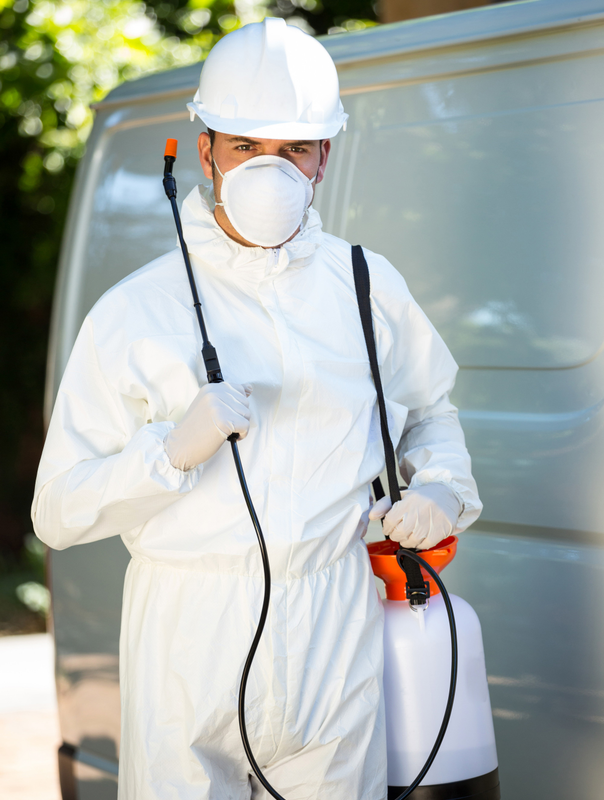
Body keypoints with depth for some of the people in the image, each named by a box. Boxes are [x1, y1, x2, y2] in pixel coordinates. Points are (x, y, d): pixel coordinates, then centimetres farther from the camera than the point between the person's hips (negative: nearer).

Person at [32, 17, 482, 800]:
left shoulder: (370, 288, 9)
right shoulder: (135, 312, 0)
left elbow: (430, 412, 27)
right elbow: (59, 513, -3)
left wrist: (441, 489, 6)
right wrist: (174, 450, -18)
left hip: (335, 635, 2)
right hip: (188, 642, -2)